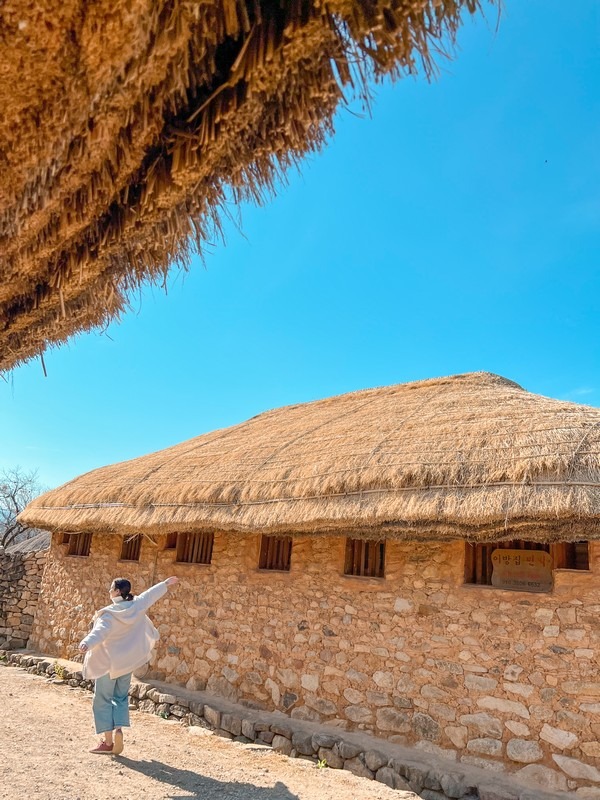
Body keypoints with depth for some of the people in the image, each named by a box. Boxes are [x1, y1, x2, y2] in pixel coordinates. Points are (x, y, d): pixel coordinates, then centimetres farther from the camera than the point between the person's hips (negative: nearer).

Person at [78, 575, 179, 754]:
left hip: (108, 662, -5)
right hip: (127, 661, 5)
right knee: (121, 698, 20)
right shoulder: (137, 605, -4)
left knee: (103, 700, 7)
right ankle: (119, 729, 1)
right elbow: (151, 593, 13)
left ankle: (108, 741, 6)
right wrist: (166, 583, 29)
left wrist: (86, 643, -56)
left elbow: (100, 631, -39)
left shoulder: (109, 613, -21)